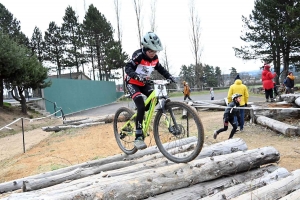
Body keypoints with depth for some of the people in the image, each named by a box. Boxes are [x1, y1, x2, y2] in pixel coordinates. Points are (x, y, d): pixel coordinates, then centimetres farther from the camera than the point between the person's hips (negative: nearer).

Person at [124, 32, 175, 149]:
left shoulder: (154, 58, -4)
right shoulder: (138, 55, -23)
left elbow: (160, 69, 10)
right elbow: (128, 68, -31)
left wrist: (169, 77, -6)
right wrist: (137, 76, -49)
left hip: (143, 83, 7)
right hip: (132, 83, -7)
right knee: (141, 106, -24)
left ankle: (139, 114, 13)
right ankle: (138, 137, -23)